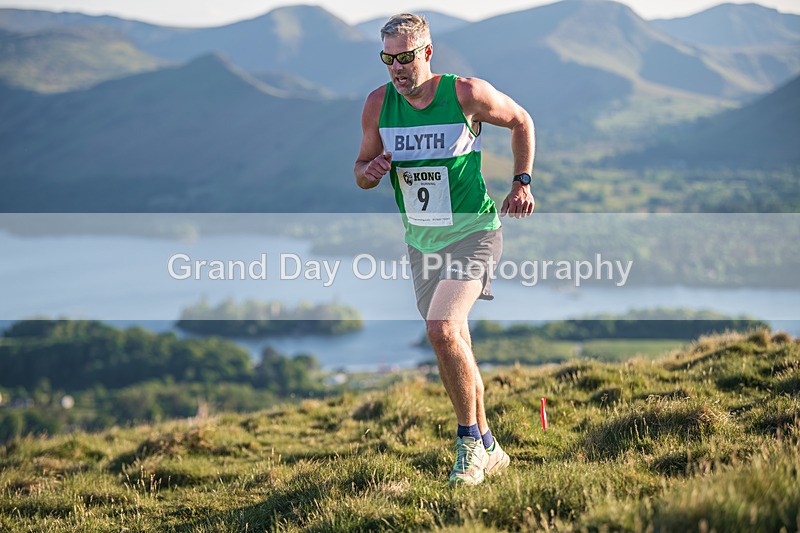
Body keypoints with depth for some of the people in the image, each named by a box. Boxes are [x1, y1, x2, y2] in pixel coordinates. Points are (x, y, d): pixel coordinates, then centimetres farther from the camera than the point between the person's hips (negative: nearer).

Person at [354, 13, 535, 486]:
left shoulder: (467, 94, -12)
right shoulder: (379, 104, -2)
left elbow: (521, 122, 6)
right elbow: (362, 171, 8)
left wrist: (523, 182, 0)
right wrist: (371, 171, -15)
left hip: (473, 230, -5)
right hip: (421, 239, 5)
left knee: (442, 328, -25)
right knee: (455, 347, 11)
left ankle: (470, 440, -11)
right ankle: (488, 451, 25)